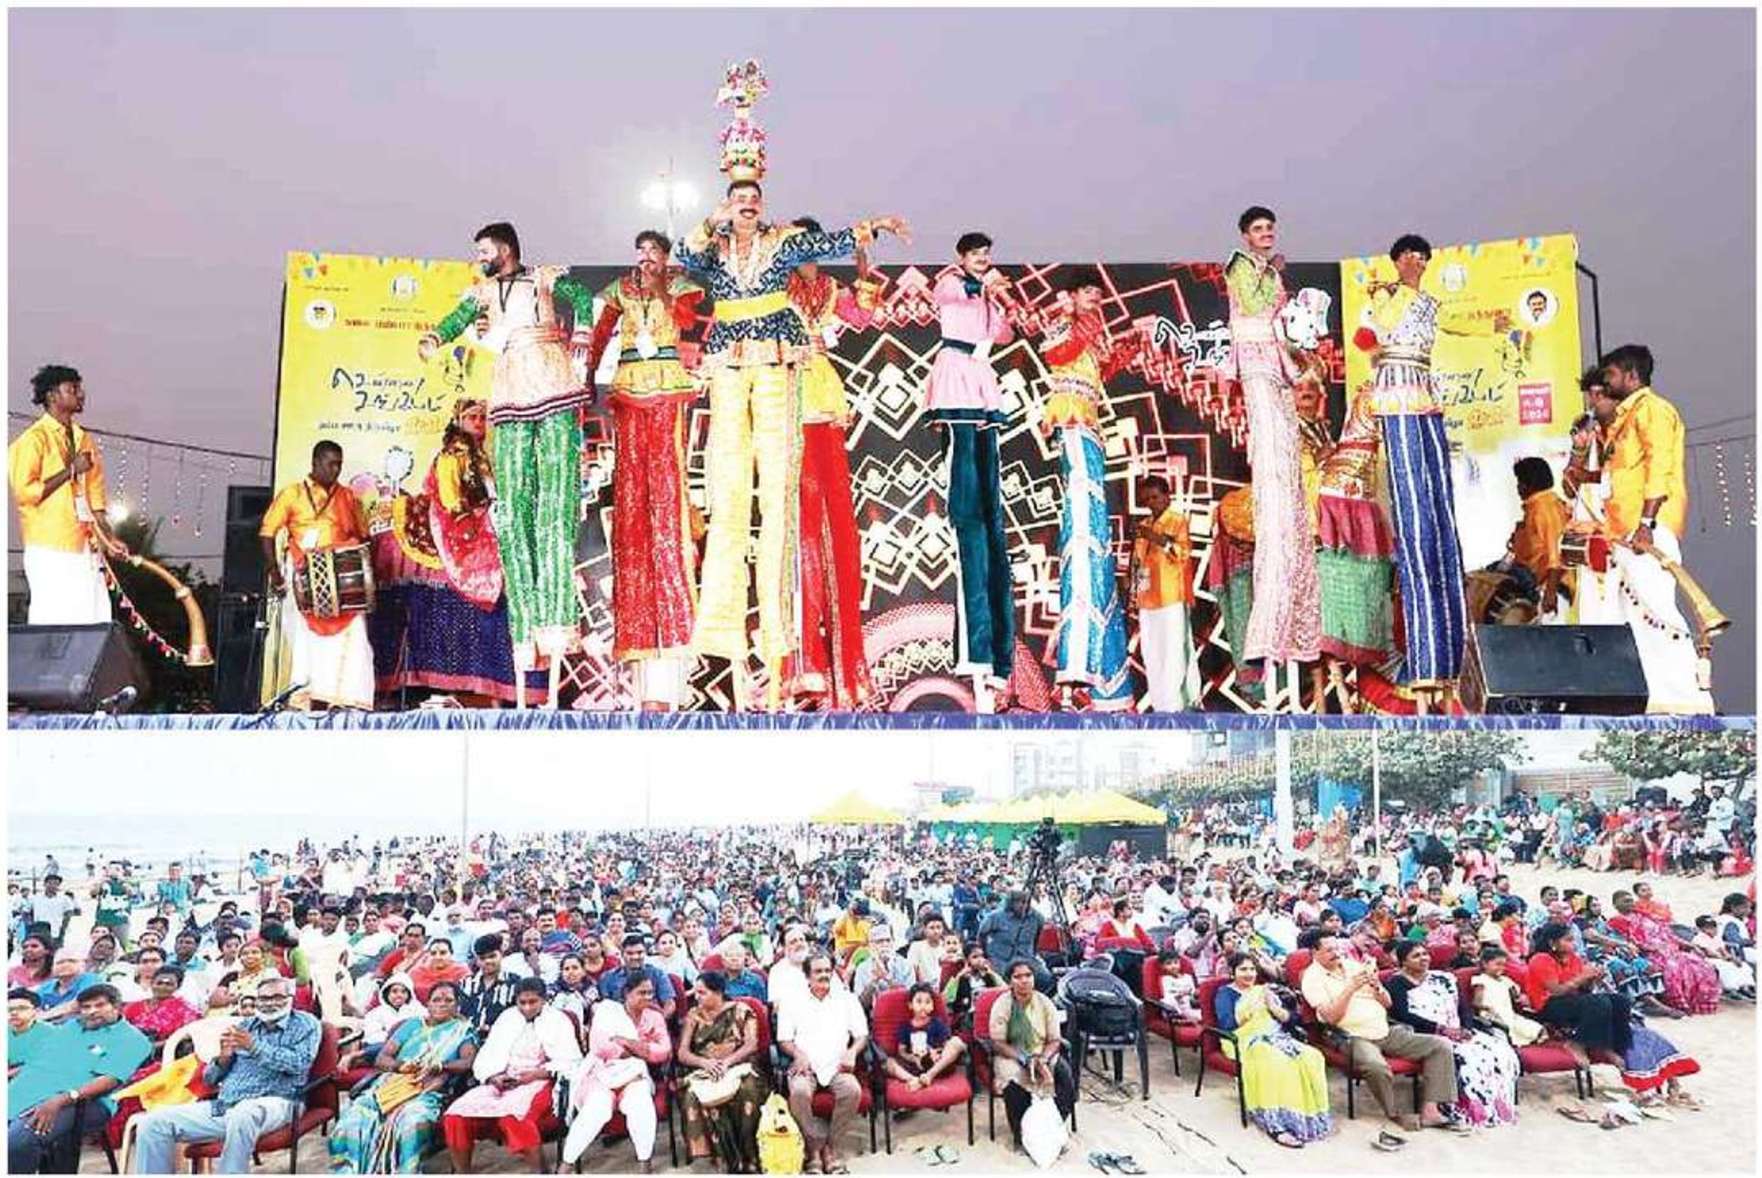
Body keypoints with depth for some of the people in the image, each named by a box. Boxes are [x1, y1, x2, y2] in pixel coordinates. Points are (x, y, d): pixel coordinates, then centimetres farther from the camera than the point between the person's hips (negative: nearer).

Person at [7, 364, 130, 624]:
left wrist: (108, 538, 11)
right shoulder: (34, 439, -4)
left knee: (95, 619, 1)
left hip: (84, 547, 7)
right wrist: (71, 470, -11)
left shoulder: (83, 439, 18)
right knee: (53, 621, -7)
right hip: (50, 548, -7)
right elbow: (24, 492, -14)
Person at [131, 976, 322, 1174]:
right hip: (223, 1106, 6)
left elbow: (299, 1063, -12)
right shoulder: (245, 1026, 21)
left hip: (272, 1103, -6)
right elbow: (209, 1079, 21)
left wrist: (255, 1046, -12)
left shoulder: (305, 1024, 7)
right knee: (153, 1122, -6)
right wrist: (223, 1057, -1)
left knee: (242, 1115, -40)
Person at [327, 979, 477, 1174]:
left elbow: (468, 1062, -1)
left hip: (428, 1092, -3)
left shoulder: (463, 1030, 16)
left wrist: (438, 1067, -18)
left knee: (411, 1124, -37)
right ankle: (347, 1171, -16)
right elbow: (381, 1058, 16)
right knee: (352, 1119, -26)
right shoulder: (412, 1024, 25)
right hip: (391, 1084, 3)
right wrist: (400, 1065, -6)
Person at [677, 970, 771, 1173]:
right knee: (692, 1094, -33)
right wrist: (705, 1062, -15)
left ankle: (748, 1157, -24)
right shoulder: (693, 1015, 13)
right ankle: (730, 1158, -27)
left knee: (746, 1090, -37)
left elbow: (751, 1045, -4)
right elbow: (682, 1053, 5)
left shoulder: (741, 1010, 6)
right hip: (705, 1072, 2)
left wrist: (726, 1062, -20)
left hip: (739, 1067, -2)